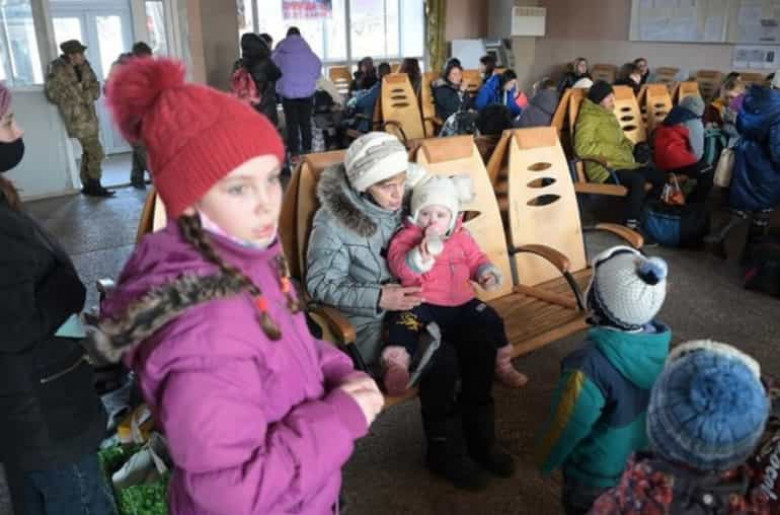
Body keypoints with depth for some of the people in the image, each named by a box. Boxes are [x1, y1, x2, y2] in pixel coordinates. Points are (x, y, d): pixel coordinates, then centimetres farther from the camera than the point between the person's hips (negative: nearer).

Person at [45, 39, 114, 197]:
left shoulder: (84, 66, 7)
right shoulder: (57, 69, -12)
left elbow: (95, 88, 7)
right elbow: (52, 93, -15)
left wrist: (84, 96, -12)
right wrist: (76, 97, -10)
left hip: (89, 114, 7)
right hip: (76, 117, -7)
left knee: (89, 152, 14)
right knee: (95, 152, -8)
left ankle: (88, 185, 24)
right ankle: (94, 186, 2)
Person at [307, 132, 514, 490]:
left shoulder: (407, 199, 2)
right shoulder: (333, 220, -15)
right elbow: (319, 284, -16)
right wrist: (378, 298, -26)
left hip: (415, 305, 6)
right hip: (371, 319, -6)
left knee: (481, 339, -13)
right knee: (441, 359, -26)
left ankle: (478, 438, 8)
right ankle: (445, 451, 0)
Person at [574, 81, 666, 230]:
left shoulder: (609, 115, 19)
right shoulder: (589, 117, -10)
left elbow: (621, 139, 30)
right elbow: (582, 148, -23)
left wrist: (633, 148, 7)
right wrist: (613, 152, -19)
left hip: (623, 163, 9)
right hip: (603, 168, -9)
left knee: (660, 177, -2)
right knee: (637, 180, -32)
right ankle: (632, 223, -22)